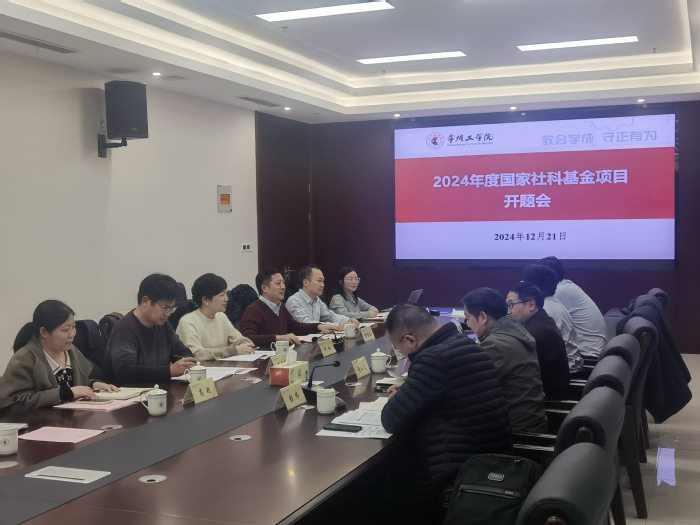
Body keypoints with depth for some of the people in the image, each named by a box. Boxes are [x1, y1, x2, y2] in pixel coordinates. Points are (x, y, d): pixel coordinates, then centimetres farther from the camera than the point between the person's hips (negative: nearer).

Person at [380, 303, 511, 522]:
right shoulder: (465, 345, 7)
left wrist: (396, 399, 2)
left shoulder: (434, 357, -21)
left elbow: (392, 420, -18)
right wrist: (406, 391, 15)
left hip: (457, 477, -9)